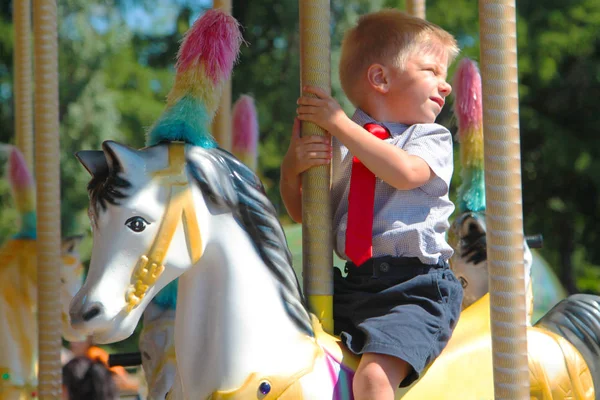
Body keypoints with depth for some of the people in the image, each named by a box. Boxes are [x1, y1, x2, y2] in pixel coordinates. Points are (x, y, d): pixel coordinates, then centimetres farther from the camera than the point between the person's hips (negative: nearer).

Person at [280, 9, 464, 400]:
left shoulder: (433, 138, 4)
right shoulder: (337, 145, 13)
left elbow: (405, 172, -18)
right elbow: (303, 213, 18)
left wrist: (339, 123, -15)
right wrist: (291, 170, -4)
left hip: (416, 288, -5)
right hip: (352, 285, 5)